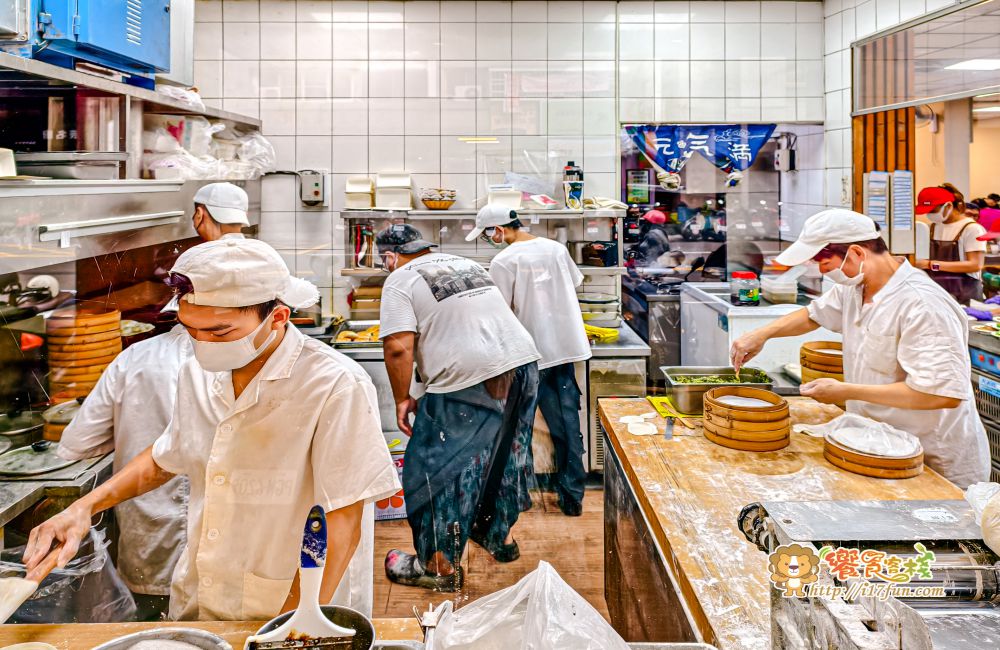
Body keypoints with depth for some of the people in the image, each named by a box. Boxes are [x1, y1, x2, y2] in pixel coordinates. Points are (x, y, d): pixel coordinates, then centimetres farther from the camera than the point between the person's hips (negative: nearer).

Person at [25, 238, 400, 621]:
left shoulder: (336, 388, -24)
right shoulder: (198, 374, -1)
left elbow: (342, 521, -22)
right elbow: (168, 457, 16)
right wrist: (85, 507, 6)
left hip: (282, 618, -5)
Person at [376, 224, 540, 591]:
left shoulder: (400, 281, -1)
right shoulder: (465, 263, 21)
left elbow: (399, 347, -12)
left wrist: (402, 399, -1)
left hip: (470, 380, -8)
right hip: (524, 364, 8)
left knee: (438, 471, 6)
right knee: (503, 454, 24)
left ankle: (441, 567, 16)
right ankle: (501, 538, 41)